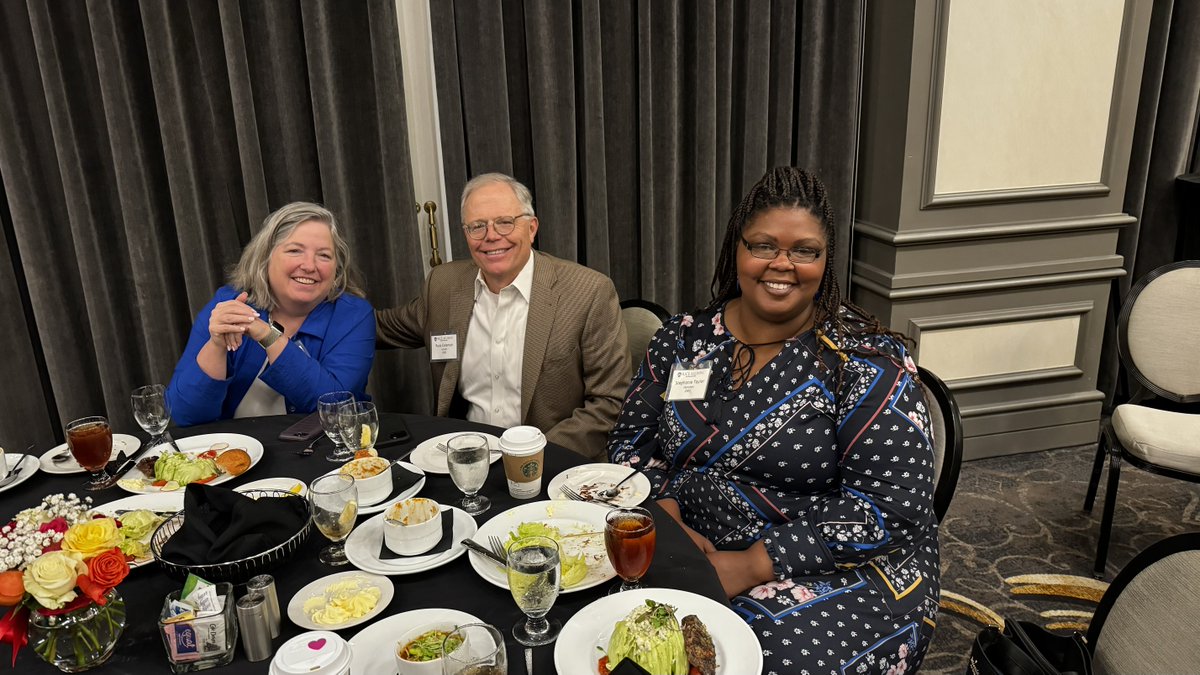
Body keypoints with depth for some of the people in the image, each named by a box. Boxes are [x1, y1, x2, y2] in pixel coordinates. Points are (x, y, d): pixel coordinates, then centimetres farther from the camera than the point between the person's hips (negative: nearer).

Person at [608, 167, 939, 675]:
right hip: (692, 552, 4)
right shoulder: (685, 338, 4)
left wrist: (751, 566, -20)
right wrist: (666, 520, -12)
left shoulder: (865, 361, -9)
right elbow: (632, 443, 8)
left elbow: (891, 504, -15)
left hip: (834, 571, -3)